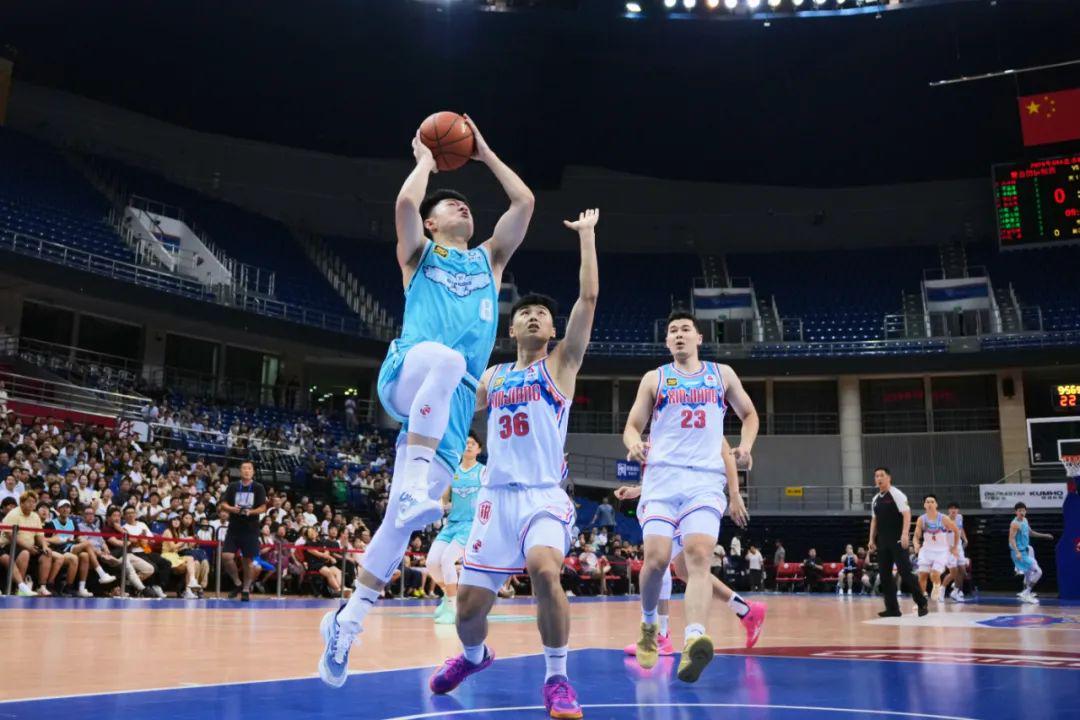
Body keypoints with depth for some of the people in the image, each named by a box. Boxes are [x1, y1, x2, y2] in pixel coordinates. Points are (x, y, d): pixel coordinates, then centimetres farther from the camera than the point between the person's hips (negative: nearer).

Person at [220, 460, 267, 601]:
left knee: (249, 560, 2)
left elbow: (263, 508, -2)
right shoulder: (232, 486, 5)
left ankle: (246, 589, 16)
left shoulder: (259, 487, 0)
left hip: (251, 529, -1)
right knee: (226, 556, -10)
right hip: (234, 528, 2)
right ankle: (237, 583, 12)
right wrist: (232, 509, -17)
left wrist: (250, 512, -20)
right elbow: (223, 504, 4)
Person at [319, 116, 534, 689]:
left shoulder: (489, 259, 29)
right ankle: (413, 485, -38)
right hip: (407, 375, -3)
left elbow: (525, 202, 20)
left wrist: (484, 154, 29)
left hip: (454, 401, 3)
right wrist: (425, 159, 17)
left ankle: (346, 622, 4)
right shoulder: (419, 254, 19)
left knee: (404, 516, -7)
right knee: (444, 358, -40)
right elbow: (405, 202, -1)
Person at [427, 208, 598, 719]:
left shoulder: (561, 363, 5)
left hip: (544, 495, -4)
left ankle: (556, 679, -12)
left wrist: (586, 236, -5)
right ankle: (474, 656, 40)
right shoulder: (492, 378, 15)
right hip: (496, 496, 4)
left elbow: (589, 297, -6)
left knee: (544, 570, -33)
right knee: (468, 608, 4)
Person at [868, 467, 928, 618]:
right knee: (884, 575, 4)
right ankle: (892, 608, 10)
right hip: (883, 543, 7)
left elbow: (907, 514, -15)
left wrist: (904, 534, -26)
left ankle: (922, 604, 3)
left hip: (897, 541, -7)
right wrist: (872, 539, 12)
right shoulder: (875, 500, 14)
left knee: (905, 572, -9)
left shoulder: (896, 494, -7)